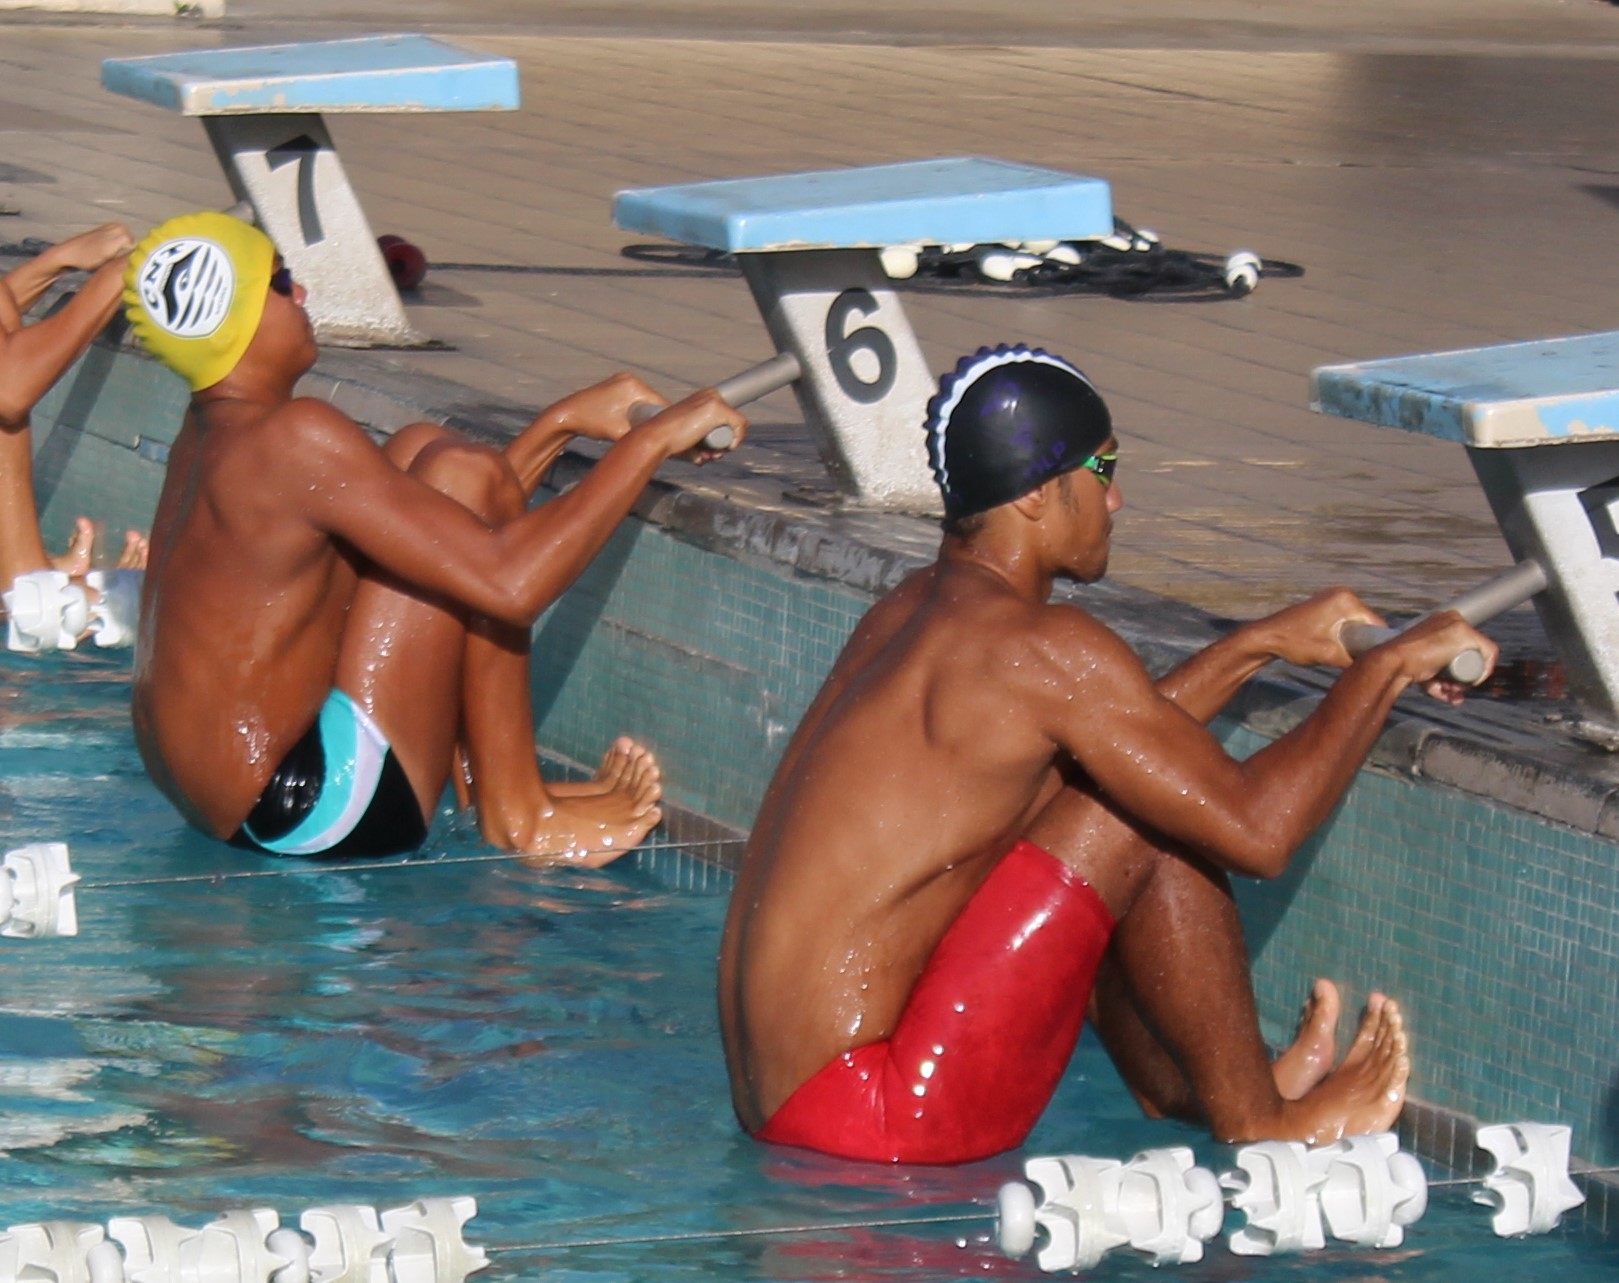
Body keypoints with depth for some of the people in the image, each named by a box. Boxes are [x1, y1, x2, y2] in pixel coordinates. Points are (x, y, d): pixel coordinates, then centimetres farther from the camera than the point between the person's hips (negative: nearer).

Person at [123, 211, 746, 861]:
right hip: (313, 813, -10)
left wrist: (563, 423, 13)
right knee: (461, 474, -10)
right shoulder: (292, 440, -20)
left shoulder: (208, 430, 10)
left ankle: (473, 778, 10)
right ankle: (519, 816, -5)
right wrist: (651, 440, -15)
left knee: (420, 454, 14)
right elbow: (507, 582, -23)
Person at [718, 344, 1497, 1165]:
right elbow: (1255, 830, -14)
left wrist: (1264, 644, 30)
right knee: (1148, 817, -8)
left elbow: (1121, 735, 30)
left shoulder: (912, 612, 13)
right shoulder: (1036, 647, -15)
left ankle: (1175, 1093, 30)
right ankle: (1256, 1123, 7)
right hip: (871, 1114, -10)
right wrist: (1385, 667, -2)